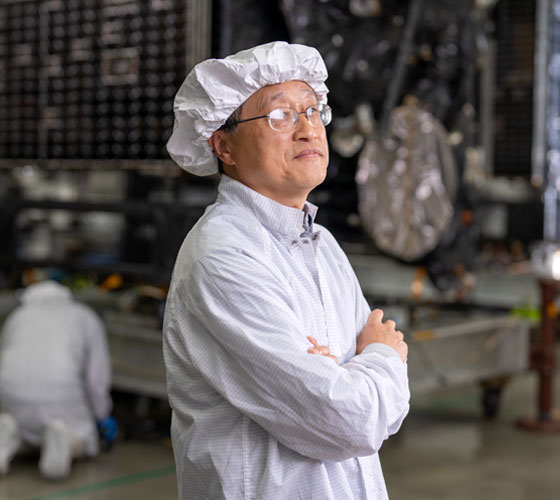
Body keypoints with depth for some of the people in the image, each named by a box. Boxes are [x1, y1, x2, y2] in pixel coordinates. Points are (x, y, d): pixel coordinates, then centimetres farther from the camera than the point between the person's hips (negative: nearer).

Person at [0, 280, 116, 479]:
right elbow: (97, 376, 15)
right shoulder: (87, 317, 22)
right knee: (81, 442, 22)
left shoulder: (17, 315, 28)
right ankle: (61, 438, -11)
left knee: (28, 434, 31)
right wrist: (102, 417, 30)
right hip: (61, 391, -2)